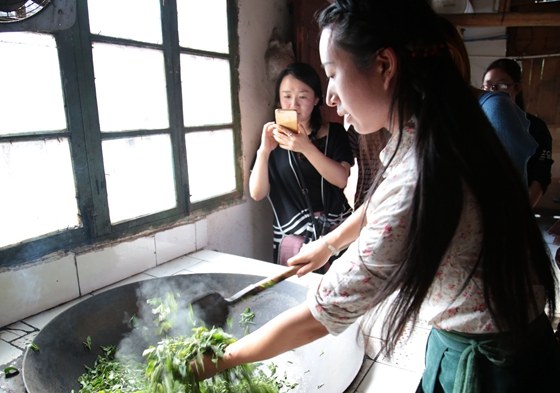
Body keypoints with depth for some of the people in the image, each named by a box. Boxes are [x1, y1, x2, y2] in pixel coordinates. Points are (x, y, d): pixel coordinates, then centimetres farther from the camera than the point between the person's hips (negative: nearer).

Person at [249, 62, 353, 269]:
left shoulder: (334, 133, 3)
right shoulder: (273, 138, 4)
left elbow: (341, 179, -13)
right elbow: (257, 194, -6)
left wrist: (306, 147, -26)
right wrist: (263, 151, -21)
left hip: (336, 231, 0)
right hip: (291, 237, 0)